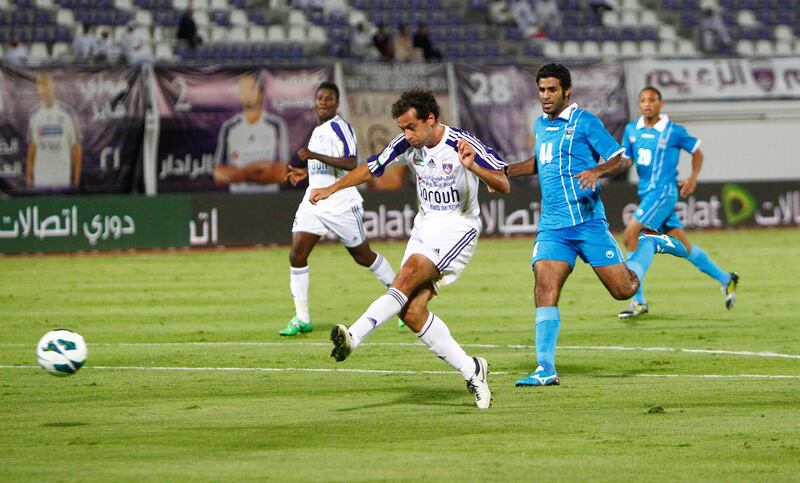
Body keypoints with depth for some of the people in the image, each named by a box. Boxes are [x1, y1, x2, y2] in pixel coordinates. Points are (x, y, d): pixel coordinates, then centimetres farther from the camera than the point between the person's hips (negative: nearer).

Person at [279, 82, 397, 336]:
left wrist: (315, 156, -30)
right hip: (313, 203, 8)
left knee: (364, 256, 6)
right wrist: (306, 172, 21)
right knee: (296, 256, -6)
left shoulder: (338, 126, -13)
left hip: (341, 205, -8)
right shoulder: (318, 130, 14)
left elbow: (350, 163, -27)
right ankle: (301, 318, -2)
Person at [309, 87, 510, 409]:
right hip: (425, 227, 6)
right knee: (410, 311, -10)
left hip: (458, 227, -6)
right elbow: (370, 169, 14)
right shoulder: (407, 144, 1)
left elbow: (503, 186, -17)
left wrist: (473, 167, -34)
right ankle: (471, 371, -1)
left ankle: (354, 336, -38)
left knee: (410, 272, -30)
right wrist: (331, 189, 3)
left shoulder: (462, 144, -15)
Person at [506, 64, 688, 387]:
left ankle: (650, 244, 28)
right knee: (544, 290, -13)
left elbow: (621, 160, -6)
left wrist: (596, 171, -25)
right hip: (551, 226, 5)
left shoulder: (584, 122, -4)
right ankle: (546, 370, -15)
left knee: (624, 289, -3)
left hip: (587, 221, -5)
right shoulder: (541, 125, 16)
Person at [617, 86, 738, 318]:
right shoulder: (631, 130, 9)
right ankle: (726, 279, 26)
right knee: (683, 245, 9)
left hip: (663, 192, -6)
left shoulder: (674, 131, -5)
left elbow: (697, 151, 9)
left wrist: (693, 177, -1)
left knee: (631, 236, -18)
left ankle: (638, 301, -14)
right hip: (646, 194, 6)